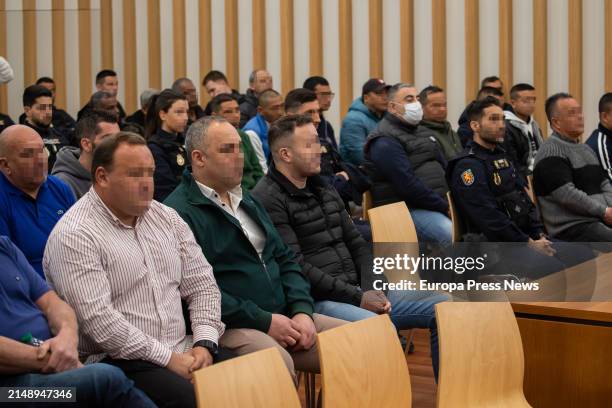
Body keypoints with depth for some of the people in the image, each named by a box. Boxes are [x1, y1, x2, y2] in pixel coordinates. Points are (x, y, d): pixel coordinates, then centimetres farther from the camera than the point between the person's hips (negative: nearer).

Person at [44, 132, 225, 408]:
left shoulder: (167, 218, 14)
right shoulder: (73, 236, -9)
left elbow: (201, 284, 14)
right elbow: (97, 319, -17)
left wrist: (204, 344, -3)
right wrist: (167, 358, -17)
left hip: (182, 353, 7)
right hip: (119, 361, -6)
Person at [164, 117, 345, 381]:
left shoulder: (246, 200, 21)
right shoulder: (180, 212, -8)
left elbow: (285, 259, 21)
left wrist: (302, 311, 2)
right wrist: (264, 321, -16)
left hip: (284, 317, 8)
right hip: (230, 327, -8)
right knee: (278, 362, -36)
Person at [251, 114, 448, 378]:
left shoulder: (323, 188, 18)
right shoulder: (268, 200, -10)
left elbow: (356, 243, 19)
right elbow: (296, 267, -17)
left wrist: (371, 289, 0)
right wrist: (357, 297, -15)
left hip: (357, 293, 9)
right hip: (316, 302, -9)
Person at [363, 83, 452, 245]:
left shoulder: (423, 132, 21)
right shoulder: (385, 142, -9)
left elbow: (444, 167, 22)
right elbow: (408, 185, -18)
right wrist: (445, 208, -16)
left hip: (438, 206, 9)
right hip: (409, 209, -9)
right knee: (453, 236, -31)